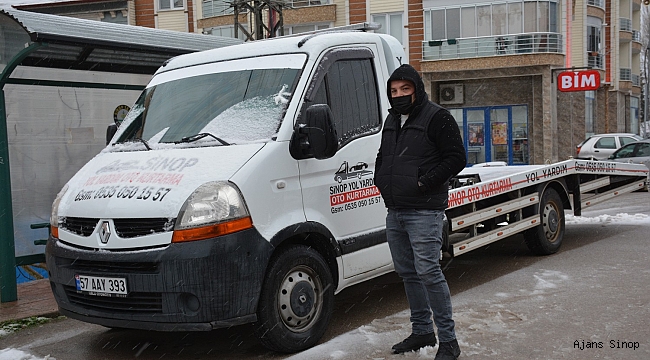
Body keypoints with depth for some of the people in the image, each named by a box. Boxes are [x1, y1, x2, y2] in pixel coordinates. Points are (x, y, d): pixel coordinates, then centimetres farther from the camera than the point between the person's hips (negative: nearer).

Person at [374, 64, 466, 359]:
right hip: (395, 212, 8)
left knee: (428, 272, -10)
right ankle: (422, 331, 26)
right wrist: (380, 179, 11)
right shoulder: (391, 120, 17)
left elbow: (456, 158, -12)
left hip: (424, 212, -8)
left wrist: (424, 182, -17)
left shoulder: (437, 118, -8)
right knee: (407, 273, 13)